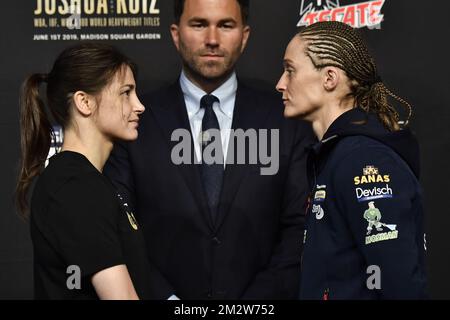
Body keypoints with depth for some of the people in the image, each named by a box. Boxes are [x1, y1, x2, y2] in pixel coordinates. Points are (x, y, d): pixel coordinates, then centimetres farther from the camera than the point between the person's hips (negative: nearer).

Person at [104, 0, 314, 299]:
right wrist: (166, 298, -17)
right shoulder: (135, 123, -4)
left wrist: (250, 308, -15)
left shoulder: (288, 122, -3)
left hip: (261, 300, 1)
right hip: (167, 295, 0)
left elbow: (301, 229, -6)